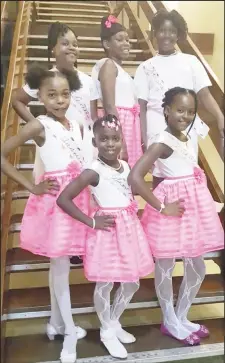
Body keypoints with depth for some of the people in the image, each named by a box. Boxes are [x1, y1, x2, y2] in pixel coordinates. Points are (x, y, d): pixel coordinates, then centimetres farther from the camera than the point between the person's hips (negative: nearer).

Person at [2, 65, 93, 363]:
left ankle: (56, 322, 34)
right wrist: (32, 186, -11)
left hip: (78, 196, 6)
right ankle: (70, 332, 19)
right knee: (60, 264, 3)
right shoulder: (38, 126, -9)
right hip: (54, 198, -6)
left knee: (60, 263, 17)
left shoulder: (75, 125, 8)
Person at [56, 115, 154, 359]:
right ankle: (107, 332, 31)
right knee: (105, 285, 8)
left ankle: (114, 322, 40)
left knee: (132, 284, 17)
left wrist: (135, 213, 5)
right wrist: (91, 222, -17)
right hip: (108, 232, -7)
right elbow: (63, 199, -22)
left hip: (130, 228, 7)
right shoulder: (93, 172, -18)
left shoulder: (125, 166, 3)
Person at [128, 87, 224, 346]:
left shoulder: (187, 137, 7)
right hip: (173, 208, -8)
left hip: (194, 205, 8)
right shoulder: (162, 142, -19)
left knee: (197, 268, 17)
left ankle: (181, 318, 36)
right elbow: (134, 178, -29)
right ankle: (170, 323, 30)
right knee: (165, 268, 10)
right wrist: (161, 207, -23)